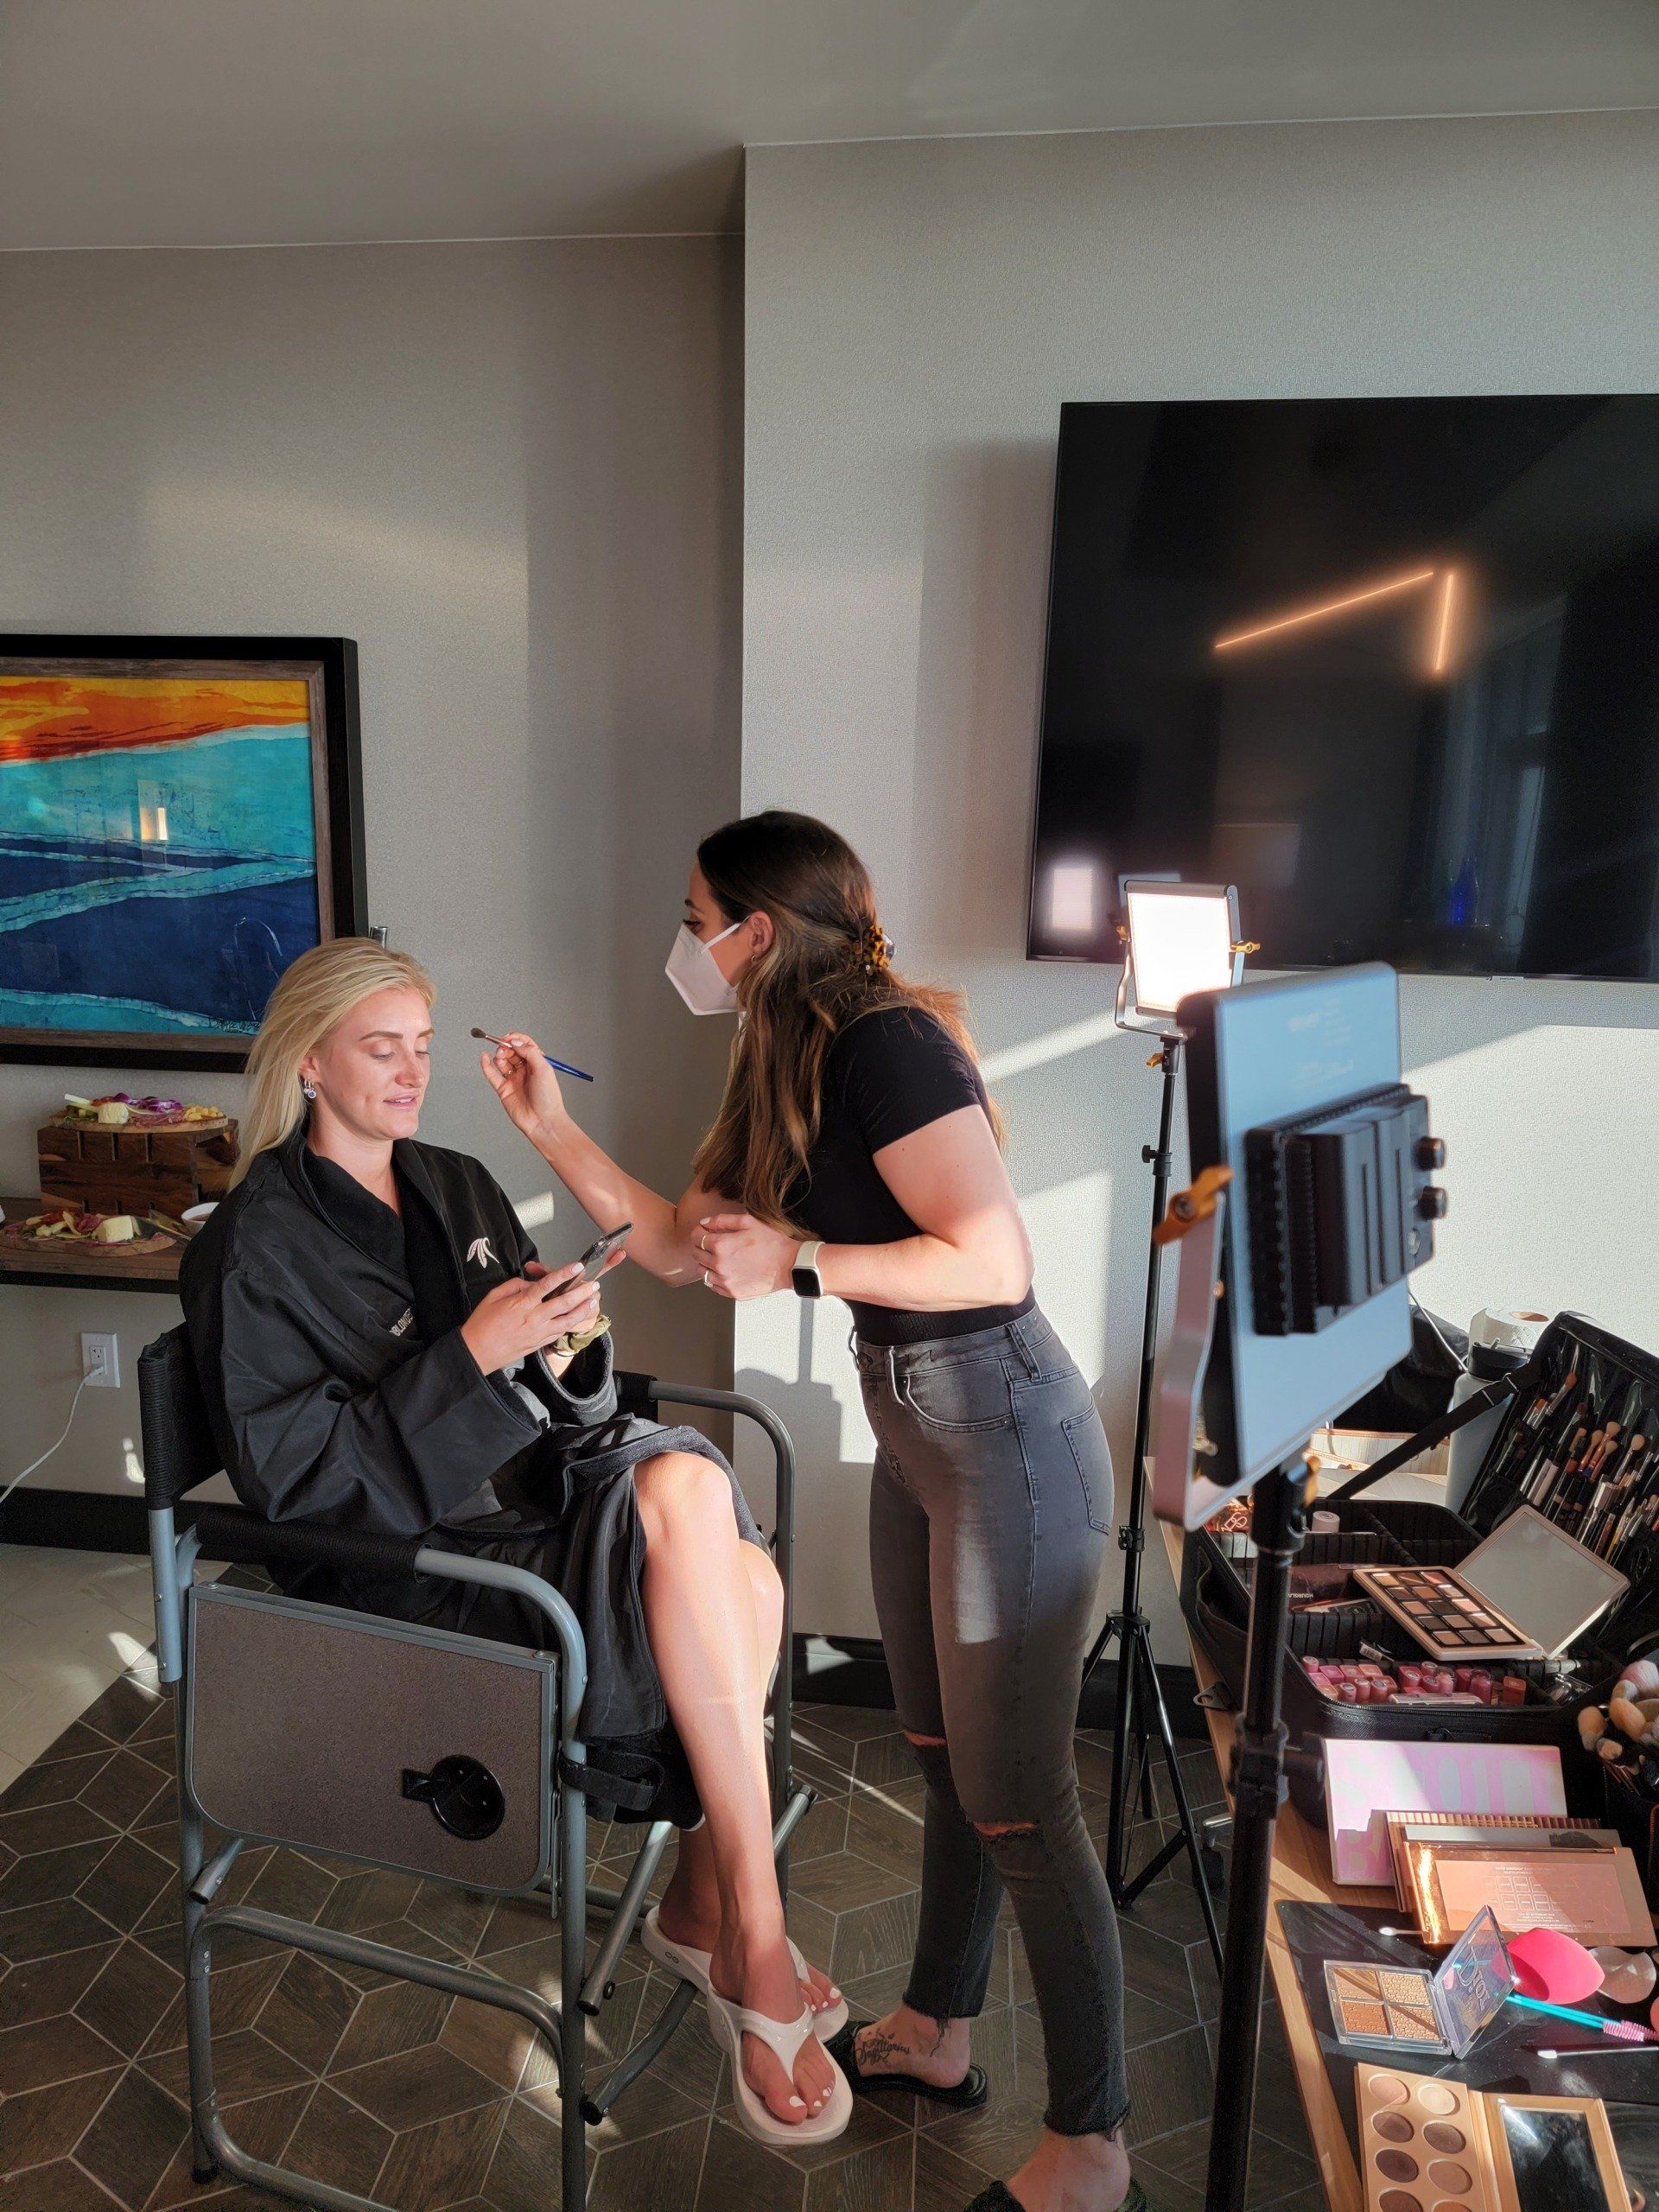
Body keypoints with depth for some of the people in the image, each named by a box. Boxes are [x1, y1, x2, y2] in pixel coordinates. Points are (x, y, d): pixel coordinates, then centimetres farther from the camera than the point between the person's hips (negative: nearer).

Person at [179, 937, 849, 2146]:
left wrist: (571, 1343, -10)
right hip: (399, 1553, -6)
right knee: (683, 1503, -28)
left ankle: (705, 1895, -1)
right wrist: (472, 1356, -21)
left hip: (529, 1489, 6)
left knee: (745, 1579, -24)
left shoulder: (461, 1186, 13)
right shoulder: (256, 1243, -7)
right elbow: (292, 1475, -13)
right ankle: (758, 1943, -15)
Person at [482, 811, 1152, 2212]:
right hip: (917, 1427, 9)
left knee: (1019, 1802, 3)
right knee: (945, 1758, 22)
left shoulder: (887, 1043, -20)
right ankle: (937, 2034, 42)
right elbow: (678, 1246, 13)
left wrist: (798, 1263, -21)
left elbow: (995, 1259, -25)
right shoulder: (790, 1069, 9)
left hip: (1007, 1437, -9)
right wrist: (551, 1123, 10)